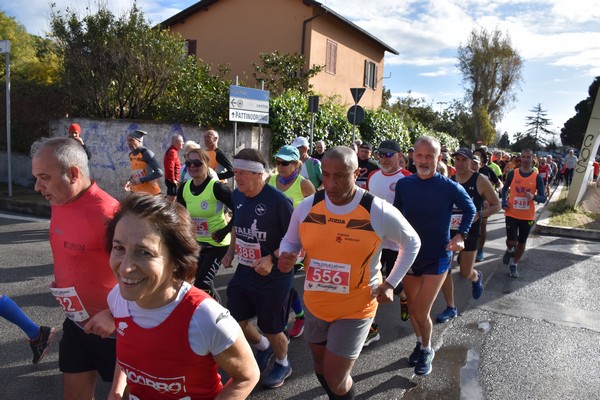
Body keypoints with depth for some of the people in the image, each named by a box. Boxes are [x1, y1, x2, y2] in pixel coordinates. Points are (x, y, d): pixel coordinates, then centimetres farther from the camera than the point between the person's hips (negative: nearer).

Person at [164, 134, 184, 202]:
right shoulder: (173, 152, -17)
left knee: (169, 199, 15)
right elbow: (170, 167, -26)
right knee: (171, 199, -5)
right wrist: (173, 180, -19)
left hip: (171, 179, 10)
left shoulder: (172, 151, 14)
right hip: (172, 180, -10)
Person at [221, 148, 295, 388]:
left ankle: (283, 364, 42)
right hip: (244, 272, 7)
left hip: (274, 277, -6)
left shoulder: (278, 201, -23)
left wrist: (272, 259, -26)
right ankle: (263, 347, 45)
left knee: (272, 329, 9)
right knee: (235, 321, 14)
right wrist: (231, 252, 5)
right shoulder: (236, 196, -1)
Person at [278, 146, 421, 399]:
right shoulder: (307, 207, -11)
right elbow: (290, 241, 6)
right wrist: (285, 257, -17)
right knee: (321, 367, 24)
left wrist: (391, 284, -6)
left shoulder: (380, 212, -19)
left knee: (335, 379, 1)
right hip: (314, 304, 4)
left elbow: (412, 243, -1)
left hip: (356, 309, -4)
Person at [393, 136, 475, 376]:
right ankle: (420, 343, 44)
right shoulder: (403, 184, -7)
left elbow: (470, 210, 4)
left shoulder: (451, 188, -14)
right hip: (409, 255, 3)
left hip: (437, 258, -3)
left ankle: (427, 350, 25)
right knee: (413, 308, 16)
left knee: (421, 313, -4)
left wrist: (461, 235, -5)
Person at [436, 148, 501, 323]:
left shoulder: (480, 180, -8)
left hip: (470, 230, -3)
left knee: (466, 273, 4)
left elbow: (496, 205, -4)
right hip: (449, 229, 3)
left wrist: (479, 214, -20)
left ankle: (477, 278, 44)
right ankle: (450, 308, 15)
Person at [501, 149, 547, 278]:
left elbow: (543, 198, -4)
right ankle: (510, 250, 28)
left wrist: (534, 197, -26)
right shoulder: (512, 173, -3)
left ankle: (514, 265, 31)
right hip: (512, 214, -1)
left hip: (528, 216, 1)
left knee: (521, 243, 11)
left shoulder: (537, 177, -5)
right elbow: (505, 188, 13)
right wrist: (504, 200, -4)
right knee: (511, 241, -9)